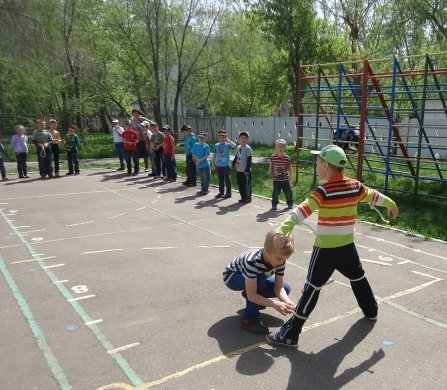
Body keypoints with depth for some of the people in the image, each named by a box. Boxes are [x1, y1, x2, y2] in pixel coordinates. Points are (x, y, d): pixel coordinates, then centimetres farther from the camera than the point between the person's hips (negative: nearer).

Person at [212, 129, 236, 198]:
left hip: (226, 165, -5)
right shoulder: (216, 145, 6)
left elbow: (234, 145, -29)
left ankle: (228, 193, 11)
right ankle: (221, 192, 25)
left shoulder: (227, 145, -8)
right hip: (218, 165, 5)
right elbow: (214, 155, 13)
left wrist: (228, 140, -24)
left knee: (227, 180, 3)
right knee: (220, 180, 14)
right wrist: (213, 164, 14)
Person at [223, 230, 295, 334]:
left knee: (286, 288, -7)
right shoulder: (252, 261, -42)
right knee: (260, 279, -36)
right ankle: (249, 318, -21)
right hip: (232, 276, -6)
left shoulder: (279, 260, -23)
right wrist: (275, 304, -50)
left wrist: (287, 301, -39)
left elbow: (279, 288, -19)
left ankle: (257, 301, 14)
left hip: (257, 276, 6)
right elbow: (251, 295, -40)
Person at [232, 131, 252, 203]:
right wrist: (233, 164, 11)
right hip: (239, 170, 7)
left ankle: (248, 198, 10)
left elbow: (249, 160, -14)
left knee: (246, 184, 0)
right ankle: (243, 197, 23)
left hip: (245, 171, -7)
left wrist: (247, 170, -17)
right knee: (240, 184, 12)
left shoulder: (248, 148, -11)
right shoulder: (238, 147, 10)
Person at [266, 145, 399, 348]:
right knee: (358, 278, 30)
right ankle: (371, 311, 51)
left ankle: (290, 334, -3)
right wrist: (391, 204, 39)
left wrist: (283, 229, -41)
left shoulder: (323, 191, -18)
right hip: (347, 247, 6)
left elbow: (303, 210, -32)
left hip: (325, 249, -6)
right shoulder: (355, 186, 1)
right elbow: (374, 196, 19)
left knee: (312, 289, -5)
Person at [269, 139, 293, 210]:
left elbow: (289, 168, -2)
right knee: (275, 192, 1)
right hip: (276, 179, 0)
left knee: (288, 192, 5)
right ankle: (274, 204, 18)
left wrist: (290, 176, -6)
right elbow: (271, 166, 10)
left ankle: (290, 203, 26)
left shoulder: (287, 158, -7)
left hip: (285, 179, 0)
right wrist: (271, 173, 9)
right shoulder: (273, 157, -4)